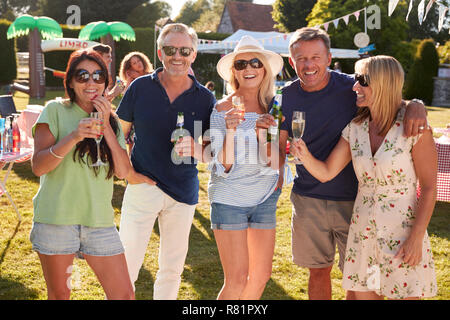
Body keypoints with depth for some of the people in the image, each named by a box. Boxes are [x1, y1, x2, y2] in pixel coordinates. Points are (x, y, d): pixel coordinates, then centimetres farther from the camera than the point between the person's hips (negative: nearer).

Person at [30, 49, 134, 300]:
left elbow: (123, 172, 1)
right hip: (56, 219, -3)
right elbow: (38, 166, -8)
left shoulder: (111, 121, 12)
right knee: (60, 295, 9)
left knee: (124, 294, 3)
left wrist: (106, 127, -7)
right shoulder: (56, 111, 0)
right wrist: (73, 137, -22)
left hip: (100, 220, 3)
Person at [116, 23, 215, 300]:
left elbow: (212, 153, 2)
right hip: (143, 186, -1)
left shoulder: (205, 98, 0)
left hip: (183, 193, 2)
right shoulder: (140, 87, -2)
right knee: (126, 265, -1)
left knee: (172, 268, 14)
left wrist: (194, 149, -20)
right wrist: (128, 172, -5)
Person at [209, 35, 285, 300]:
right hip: (229, 198, -5)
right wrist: (230, 131, -26)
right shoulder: (221, 109, -8)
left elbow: (278, 159, 11)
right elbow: (223, 167, -12)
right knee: (237, 280, -7)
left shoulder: (273, 105, 4)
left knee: (261, 275, 10)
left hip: (265, 198, 5)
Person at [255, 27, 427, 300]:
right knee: (318, 271, 15)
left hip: (353, 200, -2)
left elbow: (396, 104, -3)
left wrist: (416, 106, -27)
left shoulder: (352, 88, -9)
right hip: (308, 200, 2)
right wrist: (266, 134, -20)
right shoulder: (287, 97, -1)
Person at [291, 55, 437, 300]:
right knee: (363, 293, 12)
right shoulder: (355, 128, 3)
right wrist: (305, 156, -16)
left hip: (402, 231, -4)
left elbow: (429, 188, -9)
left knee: (405, 293, 4)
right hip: (363, 230, 5)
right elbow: (326, 173, 4)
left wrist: (416, 237, -14)